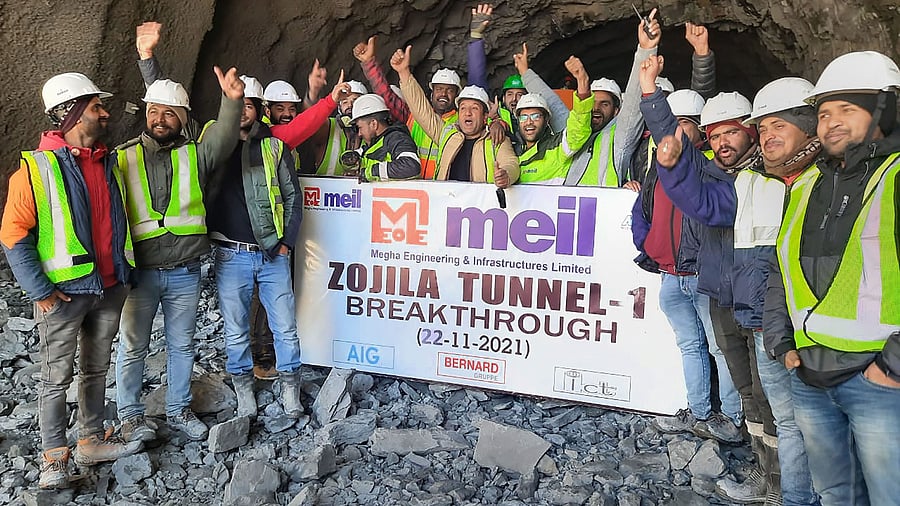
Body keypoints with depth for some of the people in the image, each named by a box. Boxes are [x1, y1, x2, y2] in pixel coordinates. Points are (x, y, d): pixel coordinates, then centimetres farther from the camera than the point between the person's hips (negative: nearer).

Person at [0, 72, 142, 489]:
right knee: (56, 378, 5)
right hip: (64, 293, -5)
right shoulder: (37, 169, -10)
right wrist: (40, 291, -14)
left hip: (110, 288, 6)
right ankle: (54, 457, 19)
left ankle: (92, 441, 29)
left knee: (96, 369, 15)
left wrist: (125, 272, 16)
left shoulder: (109, 163, 9)